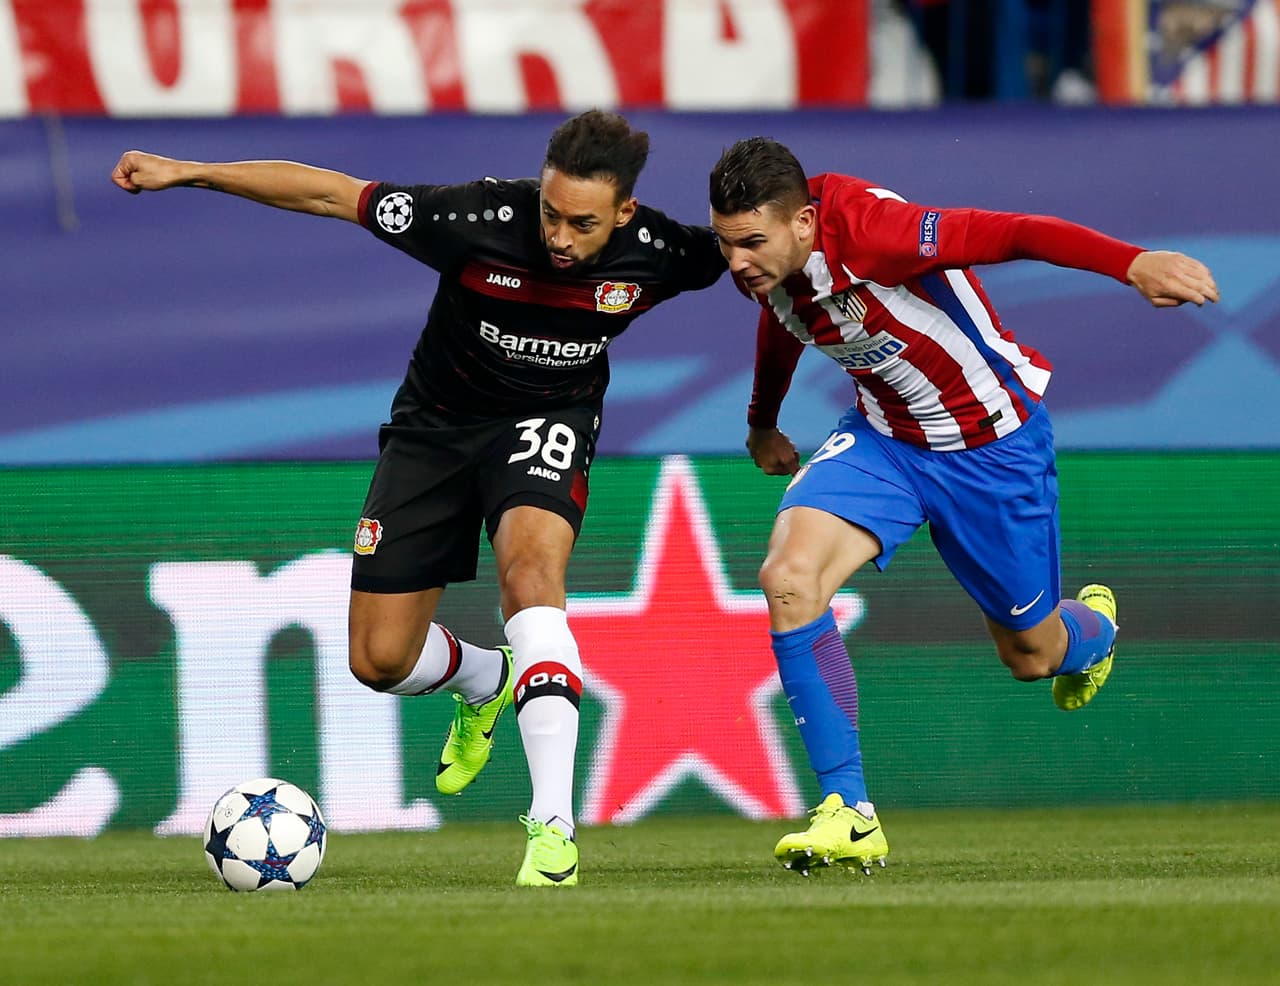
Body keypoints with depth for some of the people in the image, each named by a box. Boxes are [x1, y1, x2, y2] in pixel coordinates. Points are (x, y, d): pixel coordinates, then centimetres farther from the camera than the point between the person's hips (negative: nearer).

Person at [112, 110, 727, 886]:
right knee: (381, 660, 0)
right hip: (436, 424, 1)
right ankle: (485, 681, 40)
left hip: (548, 422, -1)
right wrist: (190, 173, -21)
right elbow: (328, 193, -20)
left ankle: (553, 823, -39)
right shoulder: (480, 219, -27)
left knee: (531, 564, -34)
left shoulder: (655, 254, -22)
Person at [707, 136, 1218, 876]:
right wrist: (763, 427, 32)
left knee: (1032, 655, 11)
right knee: (789, 577, -23)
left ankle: (1092, 628, 53)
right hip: (884, 437, 5)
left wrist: (1132, 263, -59)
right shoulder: (766, 263, -12)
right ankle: (850, 816, -18)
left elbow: (1013, 233, -43)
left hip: (993, 445, -5)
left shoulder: (868, 233, -35)